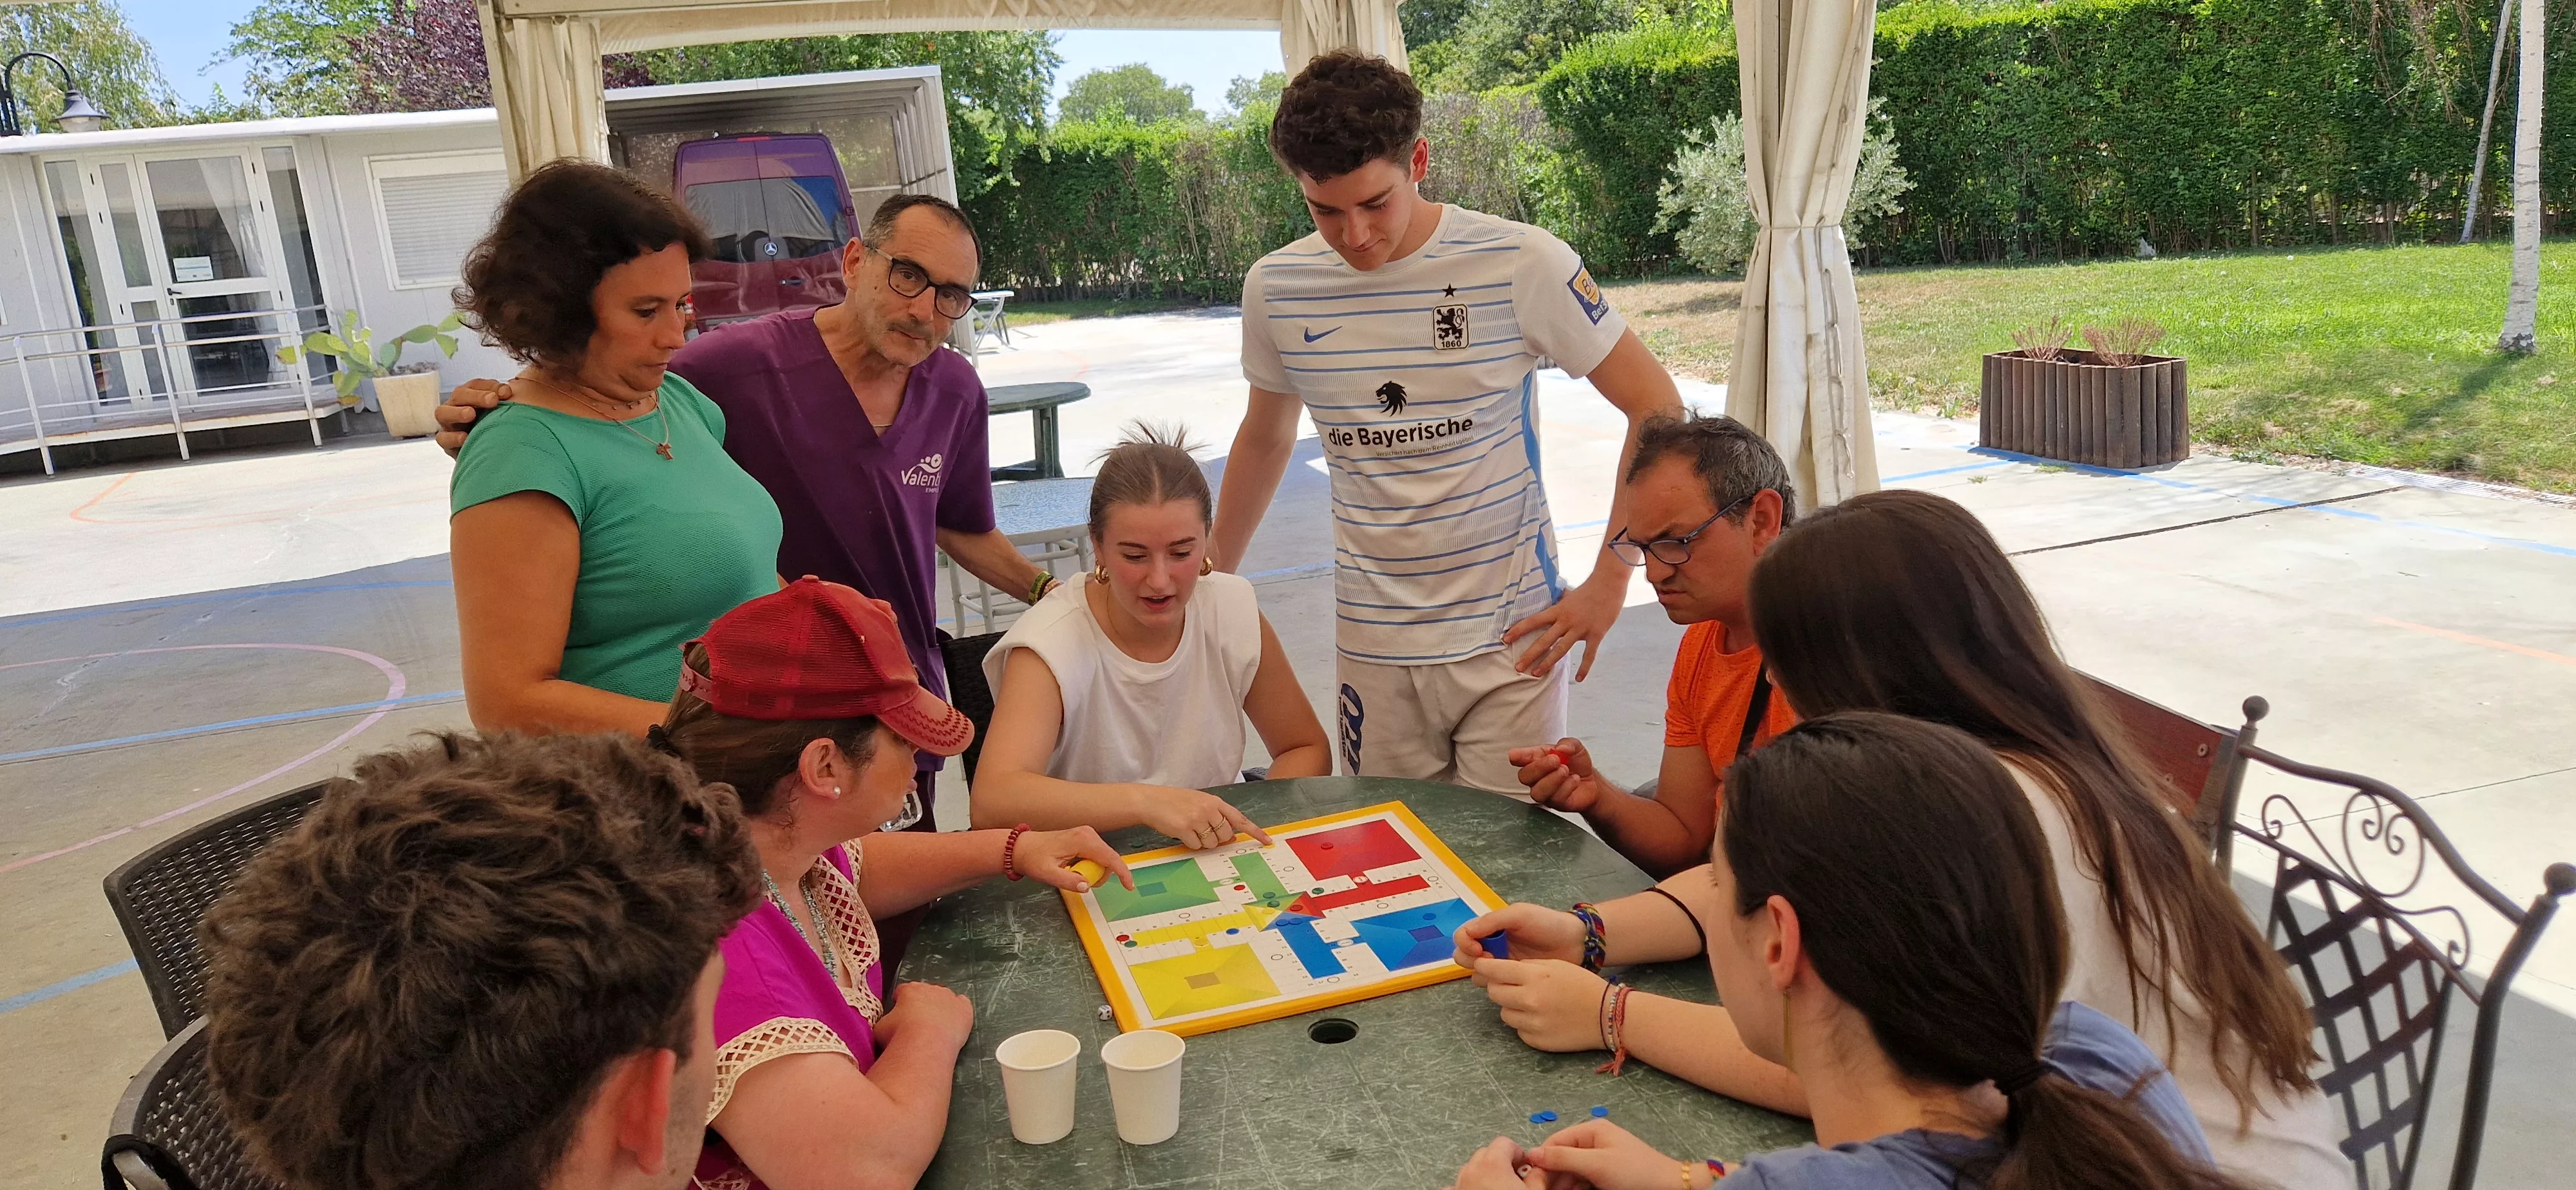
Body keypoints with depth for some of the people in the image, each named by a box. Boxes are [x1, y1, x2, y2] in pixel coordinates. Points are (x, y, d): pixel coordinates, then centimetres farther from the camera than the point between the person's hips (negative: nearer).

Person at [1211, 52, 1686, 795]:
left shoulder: (1521, 264, -11)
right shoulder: (1275, 288, -1)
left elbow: (1656, 407, -5)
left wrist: (1609, 582, -9)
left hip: (1509, 637, -2)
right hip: (1372, 642, 3)